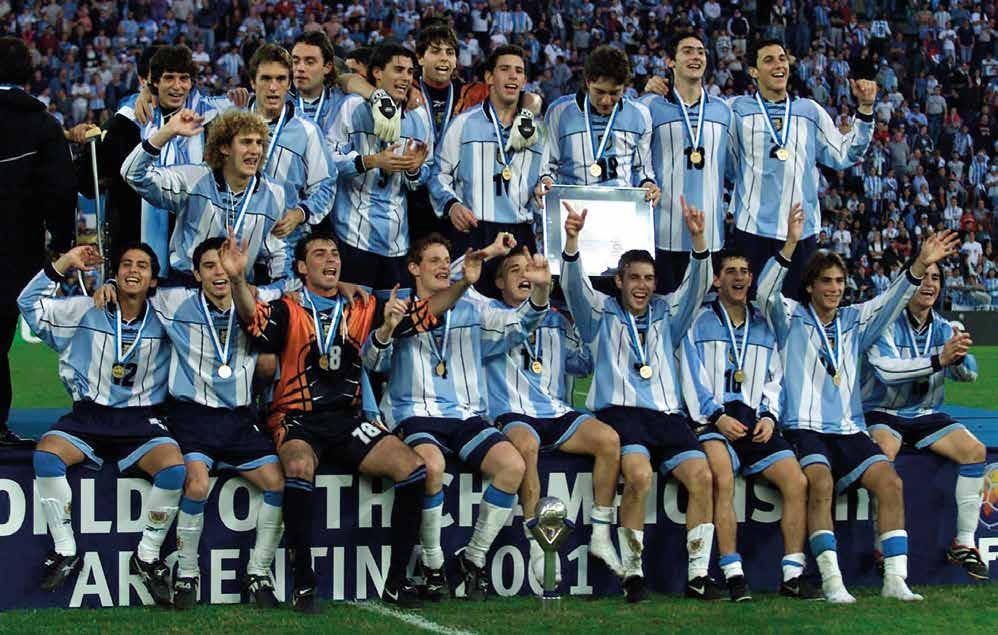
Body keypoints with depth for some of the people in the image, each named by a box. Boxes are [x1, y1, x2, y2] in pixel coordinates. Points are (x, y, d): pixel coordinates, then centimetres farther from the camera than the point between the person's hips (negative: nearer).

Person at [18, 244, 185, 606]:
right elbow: (30, 304, 6)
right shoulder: (87, 311, 4)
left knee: (174, 468, -30)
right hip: (89, 415, 1)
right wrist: (63, 265, -2)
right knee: (46, 454, -27)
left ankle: (147, 556, -10)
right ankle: (65, 552, -14)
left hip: (143, 420, -1)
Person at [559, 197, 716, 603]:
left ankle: (698, 574, -18)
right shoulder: (602, 314, 17)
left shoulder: (666, 314, 24)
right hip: (620, 412, -4)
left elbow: (697, 286, 11)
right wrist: (572, 240, -20)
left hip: (667, 414, 4)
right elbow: (574, 285, 0)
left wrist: (697, 239, -8)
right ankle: (632, 573, -23)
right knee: (639, 475, -32)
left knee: (701, 475, -23)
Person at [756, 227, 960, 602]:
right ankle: (831, 581, -33)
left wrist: (920, 265, -5)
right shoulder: (792, 318, 8)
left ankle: (895, 579, -21)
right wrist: (790, 245, -23)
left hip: (850, 430, 4)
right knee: (821, 484, -32)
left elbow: (891, 302, 11)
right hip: (805, 428, -4)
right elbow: (766, 293, -10)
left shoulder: (854, 321, 20)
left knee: (890, 482, -19)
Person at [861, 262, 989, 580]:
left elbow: (969, 374, -6)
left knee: (975, 450, -17)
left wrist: (960, 357, -30)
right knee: (883, 452, -36)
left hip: (926, 416, 5)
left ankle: (964, 543, -7)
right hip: (881, 413, -5)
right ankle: (882, 545, -29)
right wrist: (939, 359, -37)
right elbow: (887, 370, -27)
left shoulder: (944, 328, 7)